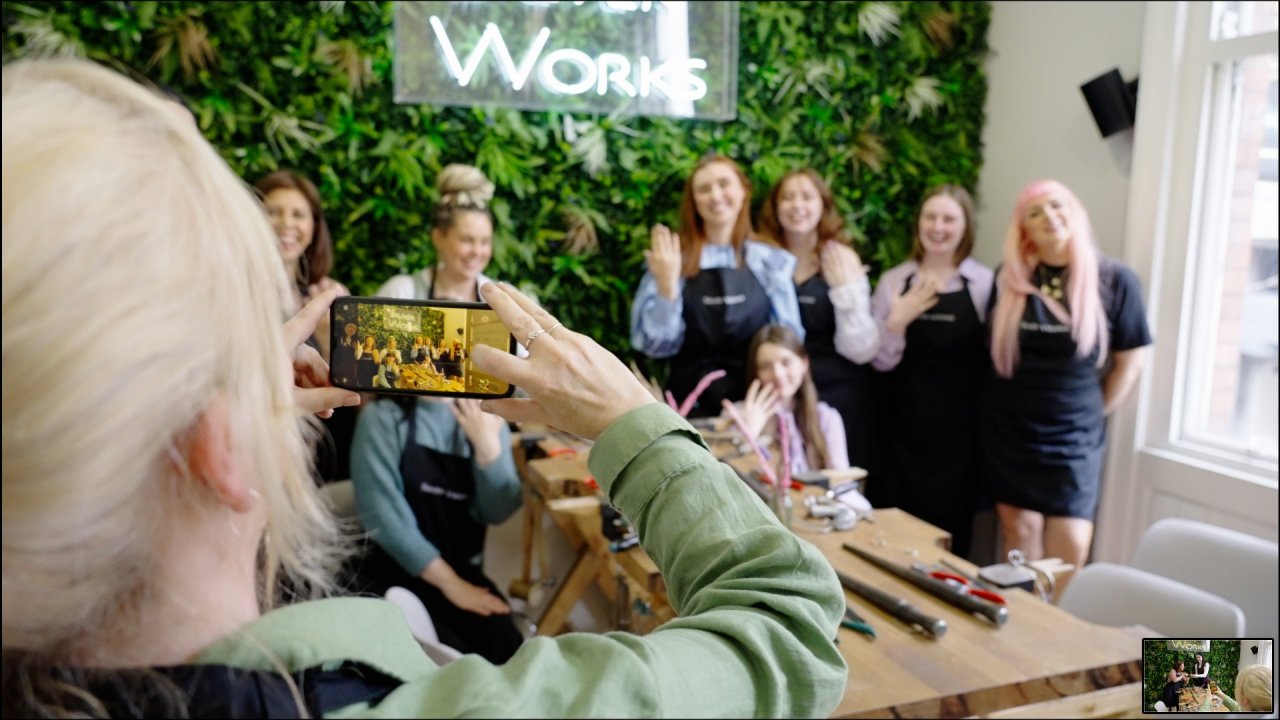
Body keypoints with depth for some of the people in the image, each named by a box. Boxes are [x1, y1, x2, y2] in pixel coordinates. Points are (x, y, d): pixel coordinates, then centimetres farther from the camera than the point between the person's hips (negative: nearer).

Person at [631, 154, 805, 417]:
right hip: (691, 402, -1)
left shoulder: (772, 261, 4)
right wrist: (666, 287, -14)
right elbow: (657, 344, -3)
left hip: (756, 401, 1)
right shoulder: (672, 260, -1)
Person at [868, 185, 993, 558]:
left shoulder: (986, 283, -1)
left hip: (960, 425, -1)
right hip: (904, 423, 1)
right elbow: (880, 361, 2)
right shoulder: (893, 280, 4)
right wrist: (897, 321, -15)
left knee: (951, 523, 7)